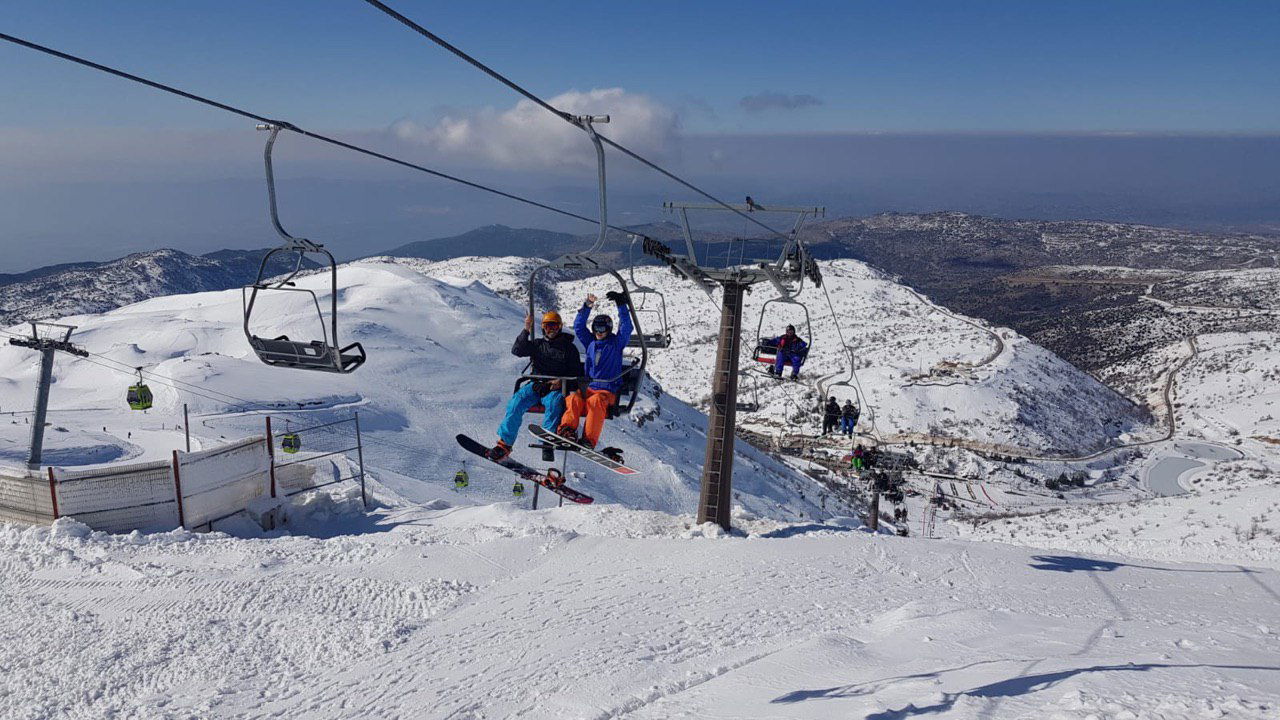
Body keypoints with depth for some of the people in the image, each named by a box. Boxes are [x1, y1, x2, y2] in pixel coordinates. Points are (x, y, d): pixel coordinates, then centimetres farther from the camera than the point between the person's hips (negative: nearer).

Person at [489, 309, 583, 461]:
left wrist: (561, 382, -10)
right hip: (536, 384, 2)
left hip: (556, 388, -2)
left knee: (554, 403, -36)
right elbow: (517, 351, 0)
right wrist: (526, 331, -11)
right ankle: (504, 443, -25)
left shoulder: (569, 348, 11)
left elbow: (577, 373, 9)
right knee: (516, 402, -24)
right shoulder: (537, 344, 16)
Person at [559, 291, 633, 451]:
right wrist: (587, 307, 8)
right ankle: (567, 429, -49)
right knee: (574, 399, -30)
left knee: (596, 401, -37)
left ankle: (589, 439, -48)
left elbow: (627, 328, 2)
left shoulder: (616, 343, 13)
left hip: (608, 391, -4)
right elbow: (578, 326, 18)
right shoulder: (590, 342, 23)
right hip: (588, 388, 4)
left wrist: (621, 306, -2)